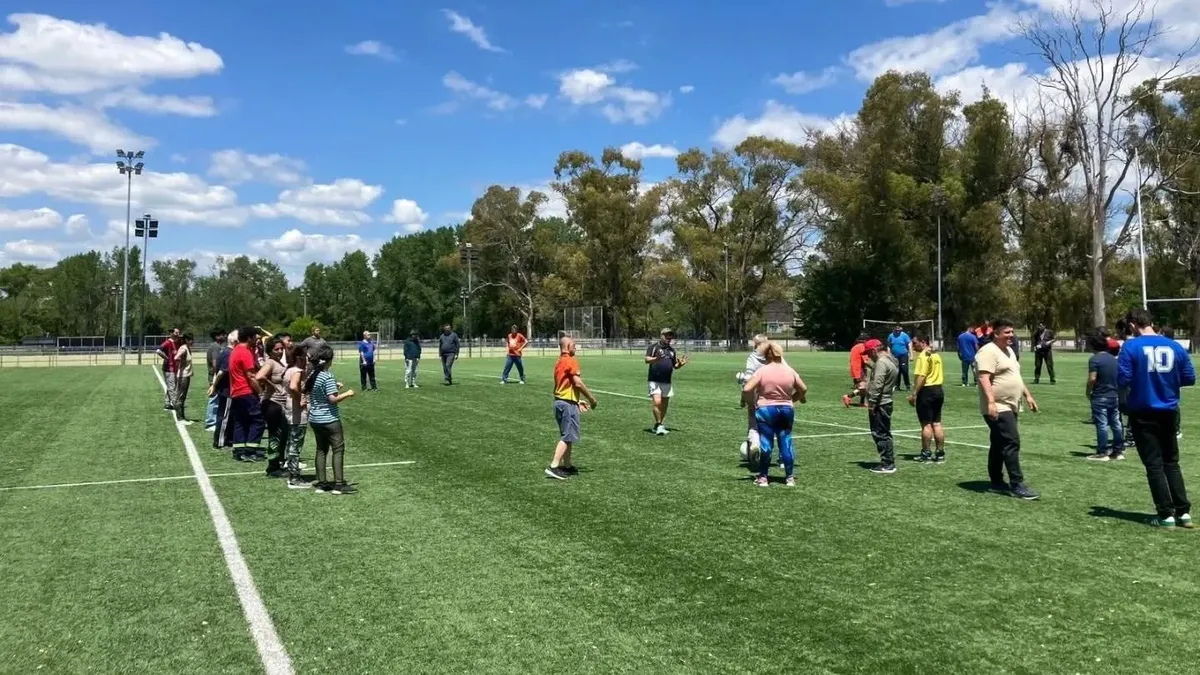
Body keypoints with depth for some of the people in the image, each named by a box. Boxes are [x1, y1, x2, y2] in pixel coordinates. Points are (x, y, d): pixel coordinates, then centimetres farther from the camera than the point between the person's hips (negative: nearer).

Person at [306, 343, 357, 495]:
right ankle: (339, 484, 1)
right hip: (329, 420, -8)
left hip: (315, 419, 8)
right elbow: (332, 399, -22)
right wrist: (347, 393, -8)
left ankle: (321, 483, 16)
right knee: (338, 450, 0)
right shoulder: (327, 377, -18)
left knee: (321, 449, 14)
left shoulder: (311, 374, 5)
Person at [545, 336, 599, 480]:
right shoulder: (571, 361, -14)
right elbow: (578, 383, -19)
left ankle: (567, 466, 23)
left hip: (559, 402, 10)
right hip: (568, 404, -10)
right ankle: (553, 466, -12)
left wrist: (578, 400, 22)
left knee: (567, 436, 17)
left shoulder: (559, 362, 15)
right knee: (567, 437, -7)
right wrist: (591, 398, -8)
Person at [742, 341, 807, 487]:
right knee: (786, 442, 9)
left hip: (765, 410, -3)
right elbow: (803, 389, 9)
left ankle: (763, 477, 9)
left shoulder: (762, 371, -10)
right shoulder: (789, 371, 2)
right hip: (786, 410, 3)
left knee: (766, 443, 3)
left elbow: (746, 389, -16)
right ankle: (790, 477, 13)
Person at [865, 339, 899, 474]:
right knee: (885, 434, 16)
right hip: (886, 402, 11)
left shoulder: (881, 362, -17)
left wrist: (871, 403, -20)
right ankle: (889, 462, 22)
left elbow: (877, 385, -23)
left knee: (880, 434, -5)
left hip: (879, 404, -11)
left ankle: (887, 464, -1)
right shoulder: (891, 361, 16)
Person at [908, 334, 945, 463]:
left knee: (926, 424, -1)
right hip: (938, 390, 9)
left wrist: (913, 394, -21)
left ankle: (926, 454, 4)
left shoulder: (923, 356, -15)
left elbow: (921, 376, -22)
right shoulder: (936, 355, 13)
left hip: (926, 391, -9)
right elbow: (941, 375, 19)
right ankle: (940, 453, 14)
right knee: (937, 423, 11)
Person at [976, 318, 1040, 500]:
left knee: (999, 445, 13)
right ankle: (1017, 485, -12)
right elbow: (984, 378, -23)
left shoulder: (1009, 351, 18)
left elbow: (1016, 376, 27)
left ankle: (997, 482, 19)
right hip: (997, 408, -10)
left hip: (1010, 407, 10)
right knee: (1012, 443, -14)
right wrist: (991, 402, -32)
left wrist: (1028, 396, 23)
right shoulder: (988, 352, -14)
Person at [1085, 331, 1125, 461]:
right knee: (1116, 423, 12)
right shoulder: (1113, 359, 11)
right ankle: (1119, 450, 18)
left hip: (1100, 397, -7)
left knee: (1102, 425, -4)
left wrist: (1088, 392, -6)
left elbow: (1092, 378, -20)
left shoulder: (1094, 359, -14)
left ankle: (1102, 453, -1)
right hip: (1114, 395, 7)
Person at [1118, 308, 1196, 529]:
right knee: (1171, 463, 17)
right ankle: (1183, 512, 15)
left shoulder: (1131, 346, -10)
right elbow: (1190, 378, 6)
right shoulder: (1174, 346, 2)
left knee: (1154, 465, 3)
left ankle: (1166, 515, 3)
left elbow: (1122, 380, -14)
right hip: (1168, 413, 4)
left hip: (1143, 414, -4)